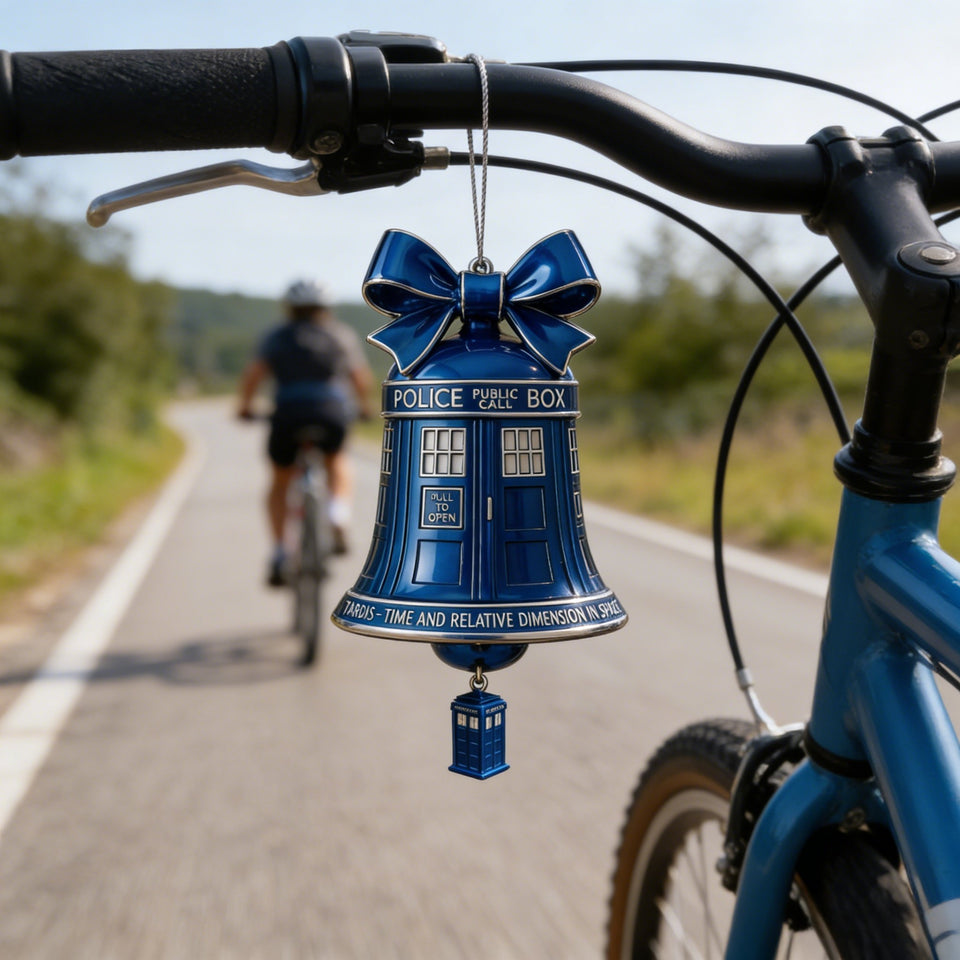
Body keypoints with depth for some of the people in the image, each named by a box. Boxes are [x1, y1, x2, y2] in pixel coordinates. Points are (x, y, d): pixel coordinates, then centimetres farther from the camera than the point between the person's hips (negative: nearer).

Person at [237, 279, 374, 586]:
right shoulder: (342, 335, 18)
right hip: (333, 413, 0)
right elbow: (362, 377, 12)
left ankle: (278, 552, 12)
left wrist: (245, 405, 13)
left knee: (280, 481, 22)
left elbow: (254, 372, 0)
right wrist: (363, 405, 29)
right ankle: (338, 517, 7)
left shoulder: (278, 336, 14)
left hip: (289, 414, 0)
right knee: (337, 460, 32)